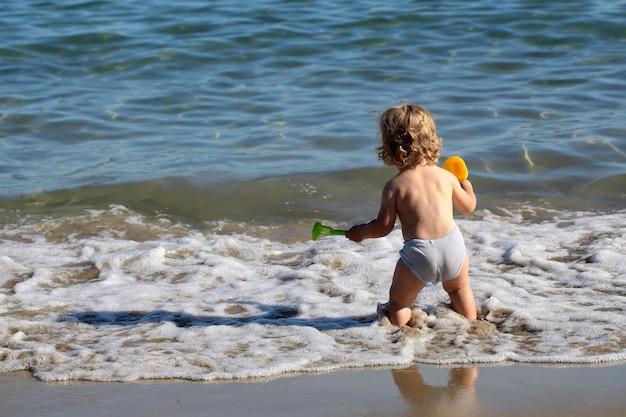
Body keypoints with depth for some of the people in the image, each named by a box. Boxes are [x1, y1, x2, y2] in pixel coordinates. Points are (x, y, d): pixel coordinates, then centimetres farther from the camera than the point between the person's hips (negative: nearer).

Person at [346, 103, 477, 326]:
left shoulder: (394, 185, -2)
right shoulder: (446, 176, 8)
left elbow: (384, 226, -3)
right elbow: (468, 206, 21)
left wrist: (360, 232, 17)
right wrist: (465, 183, 43)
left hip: (418, 254, -4)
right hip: (453, 245, 4)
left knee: (399, 300, 16)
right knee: (459, 289, 32)